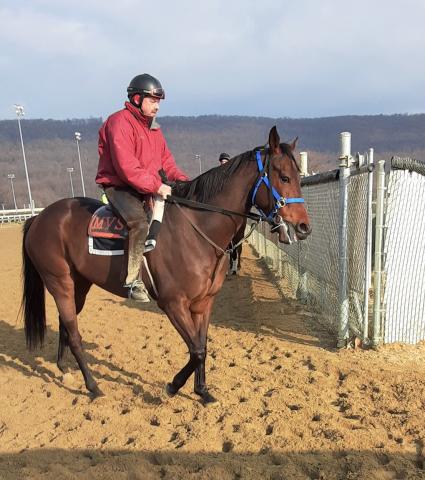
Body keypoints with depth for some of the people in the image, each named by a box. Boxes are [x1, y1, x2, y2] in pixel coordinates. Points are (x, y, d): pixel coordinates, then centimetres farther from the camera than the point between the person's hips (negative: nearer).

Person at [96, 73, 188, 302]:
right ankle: (133, 281, -26)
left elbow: (166, 159, 17)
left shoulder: (152, 126, 17)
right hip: (119, 187, -9)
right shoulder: (119, 123, -12)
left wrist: (182, 179, -2)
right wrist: (156, 186, -26)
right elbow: (126, 166, -22)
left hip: (148, 188, 9)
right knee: (139, 222, -33)